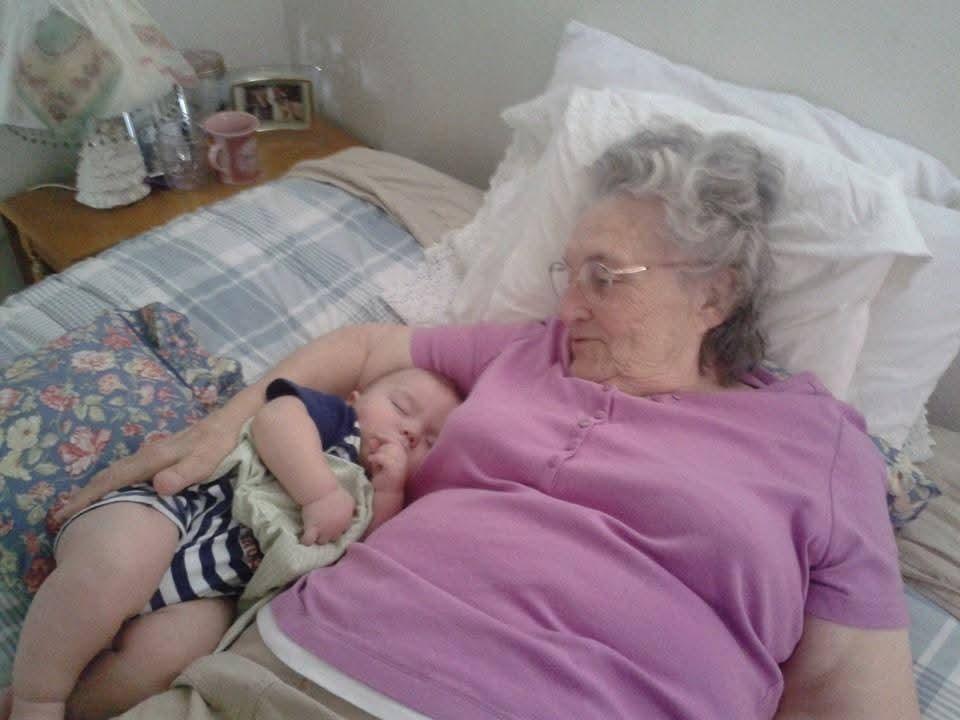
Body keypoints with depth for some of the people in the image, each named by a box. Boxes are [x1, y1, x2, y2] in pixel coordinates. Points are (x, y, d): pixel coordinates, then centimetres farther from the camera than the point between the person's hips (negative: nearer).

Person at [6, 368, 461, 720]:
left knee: (165, 656, -26)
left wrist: (390, 487, -2)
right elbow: (275, 419, -12)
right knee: (119, 565, -34)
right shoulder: (335, 417, 8)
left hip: (209, 592, 4)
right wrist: (322, 493, -20)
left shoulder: (365, 495, 21)